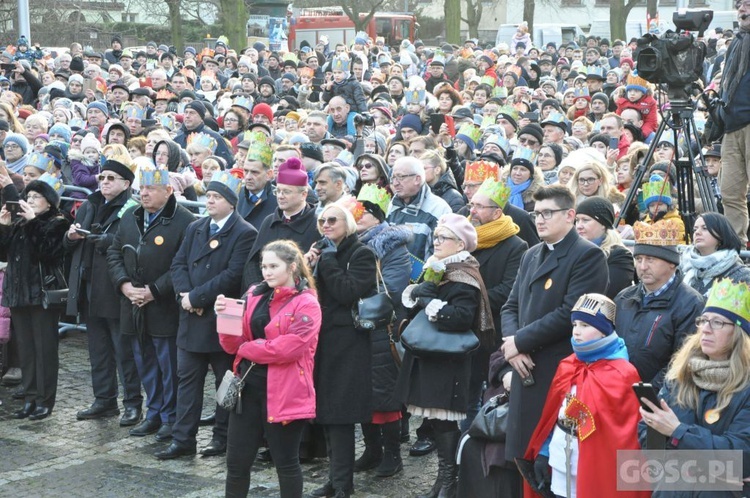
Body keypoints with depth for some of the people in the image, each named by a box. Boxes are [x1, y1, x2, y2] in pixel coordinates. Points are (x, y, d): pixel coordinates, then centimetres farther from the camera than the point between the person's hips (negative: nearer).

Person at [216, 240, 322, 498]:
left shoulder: (306, 303, -8)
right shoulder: (254, 295, 10)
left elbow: (289, 347, -21)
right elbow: (234, 344, 8)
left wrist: (248, 349, -10)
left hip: (284, 392, -6)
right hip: (249, 386, 6)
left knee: (286, 462, 7)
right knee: (236, 460, 9)